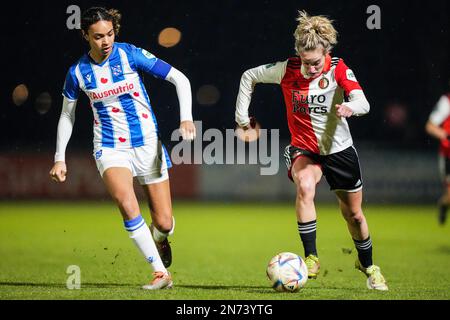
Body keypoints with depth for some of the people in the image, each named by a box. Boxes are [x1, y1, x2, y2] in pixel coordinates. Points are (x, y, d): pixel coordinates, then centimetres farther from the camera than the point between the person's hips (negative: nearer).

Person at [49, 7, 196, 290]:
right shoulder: (78, 72, -2)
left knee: (164, 223, -1)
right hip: (110, 147, 0)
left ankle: (159, 237, 40)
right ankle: (161, 273, -20)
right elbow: (67, 115, 13)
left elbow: (180, 79, -7)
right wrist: (60, 158, 11)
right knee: (127, 205, -29)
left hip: (147, 142, 0)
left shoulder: (130, 55, -8)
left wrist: (186, 117, -20)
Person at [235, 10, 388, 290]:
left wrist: (349, 107, -54)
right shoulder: (287, 70, -14)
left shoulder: (338, 69, -17)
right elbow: (249, 76, 2)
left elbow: (363, 102, -31)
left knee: (354, 215, 13)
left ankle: (368, 265, 41)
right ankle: (311, 258, -28)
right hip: (304, 149, -1)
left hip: (339, 149, 1)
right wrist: (242, 116, 1)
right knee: (305, 186, -35)